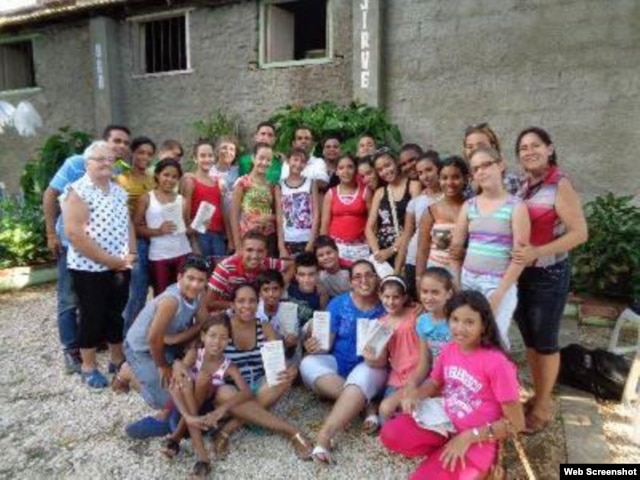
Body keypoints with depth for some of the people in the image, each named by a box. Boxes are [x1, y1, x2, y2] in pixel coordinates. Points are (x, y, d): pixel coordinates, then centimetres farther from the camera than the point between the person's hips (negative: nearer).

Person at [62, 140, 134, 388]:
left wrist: (130, 254, -1)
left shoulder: (119, 191, 9)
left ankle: (118, 359, 31)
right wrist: (109, 260, -18)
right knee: (92, 316, 6)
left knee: (117, 313, 15)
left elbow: (128, 224, 14)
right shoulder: (78, 191, -12)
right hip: (89, 268, -6)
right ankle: (88, 366, 23)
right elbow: (75, 235, -20)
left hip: (120, 267, 6)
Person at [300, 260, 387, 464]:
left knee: (364, 375, -37)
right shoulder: (338, 304, -1)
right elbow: (327, 343, -4)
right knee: (309, 363, -27)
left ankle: (324, 435, -41)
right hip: (337, 364, 3)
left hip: (369, 367, -2)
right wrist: (315, 346, -28)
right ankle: (363, 404, -23)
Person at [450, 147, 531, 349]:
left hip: (500, 284, -4)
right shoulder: (469, 205, 6)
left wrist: (499, 293, -13)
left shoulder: (516, 206, -6)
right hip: (468, 279, 4)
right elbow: (455, 248, 9)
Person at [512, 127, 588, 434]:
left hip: (549, 276, -6)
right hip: (521, 275, 6)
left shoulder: (560, 186, -12)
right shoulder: (521, 187, 6)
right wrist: (517, 254, -6)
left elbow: (579, 232, -18)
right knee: (529, 340, 16)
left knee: (545, 342, 7)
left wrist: (537, 253, -26)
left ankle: (543, 405, 24)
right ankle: (537, 396, 33)